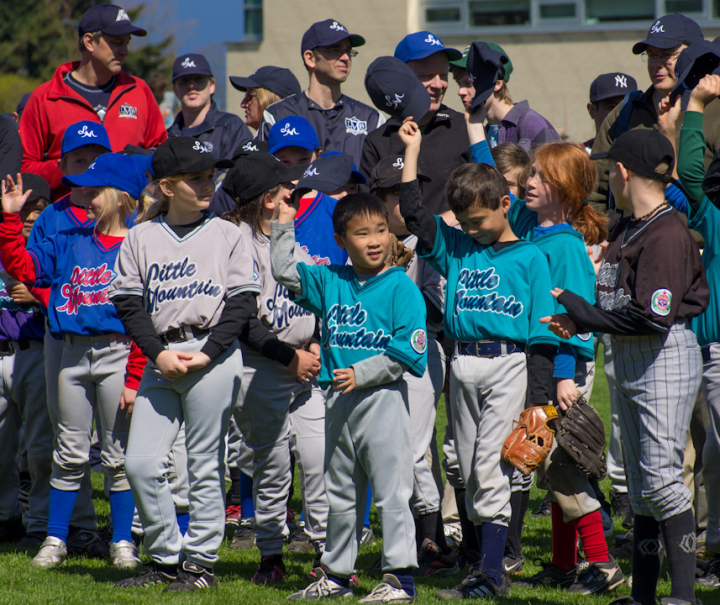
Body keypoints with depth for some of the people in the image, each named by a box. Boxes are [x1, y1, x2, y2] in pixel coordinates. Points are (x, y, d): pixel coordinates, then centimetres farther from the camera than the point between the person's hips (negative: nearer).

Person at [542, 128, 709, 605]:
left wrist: (584, 314, -15)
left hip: (667, 357, -10)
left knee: (660, 475, -12)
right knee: (640, 483, 12)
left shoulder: (667, 233, -17)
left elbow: (653, 316, -22)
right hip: (629, 361, 10)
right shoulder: (626, 231, 13)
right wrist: (580, 321, -3)